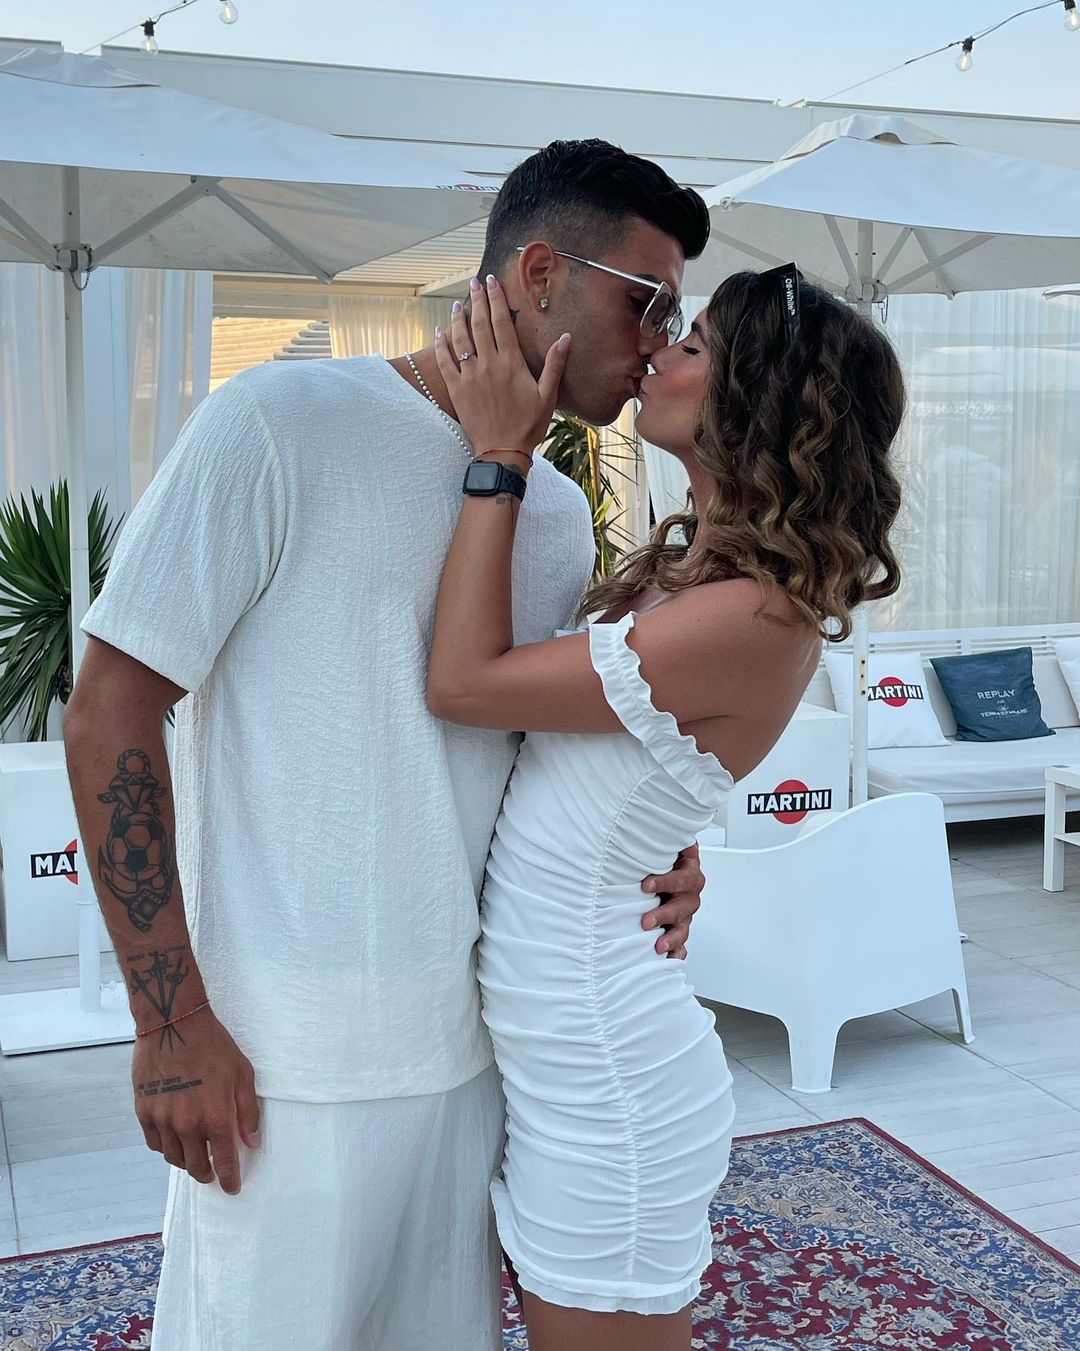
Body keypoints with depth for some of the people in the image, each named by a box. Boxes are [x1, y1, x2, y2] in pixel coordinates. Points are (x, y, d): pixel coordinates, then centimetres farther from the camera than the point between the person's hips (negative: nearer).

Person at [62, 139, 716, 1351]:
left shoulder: (560, 511, 9)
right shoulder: (282, 422, -11)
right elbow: (109, 713, -11)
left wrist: (655, 853, 0)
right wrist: (171, 1021, -13)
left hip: (473, 1041, 6)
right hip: (283, 1059, -6)